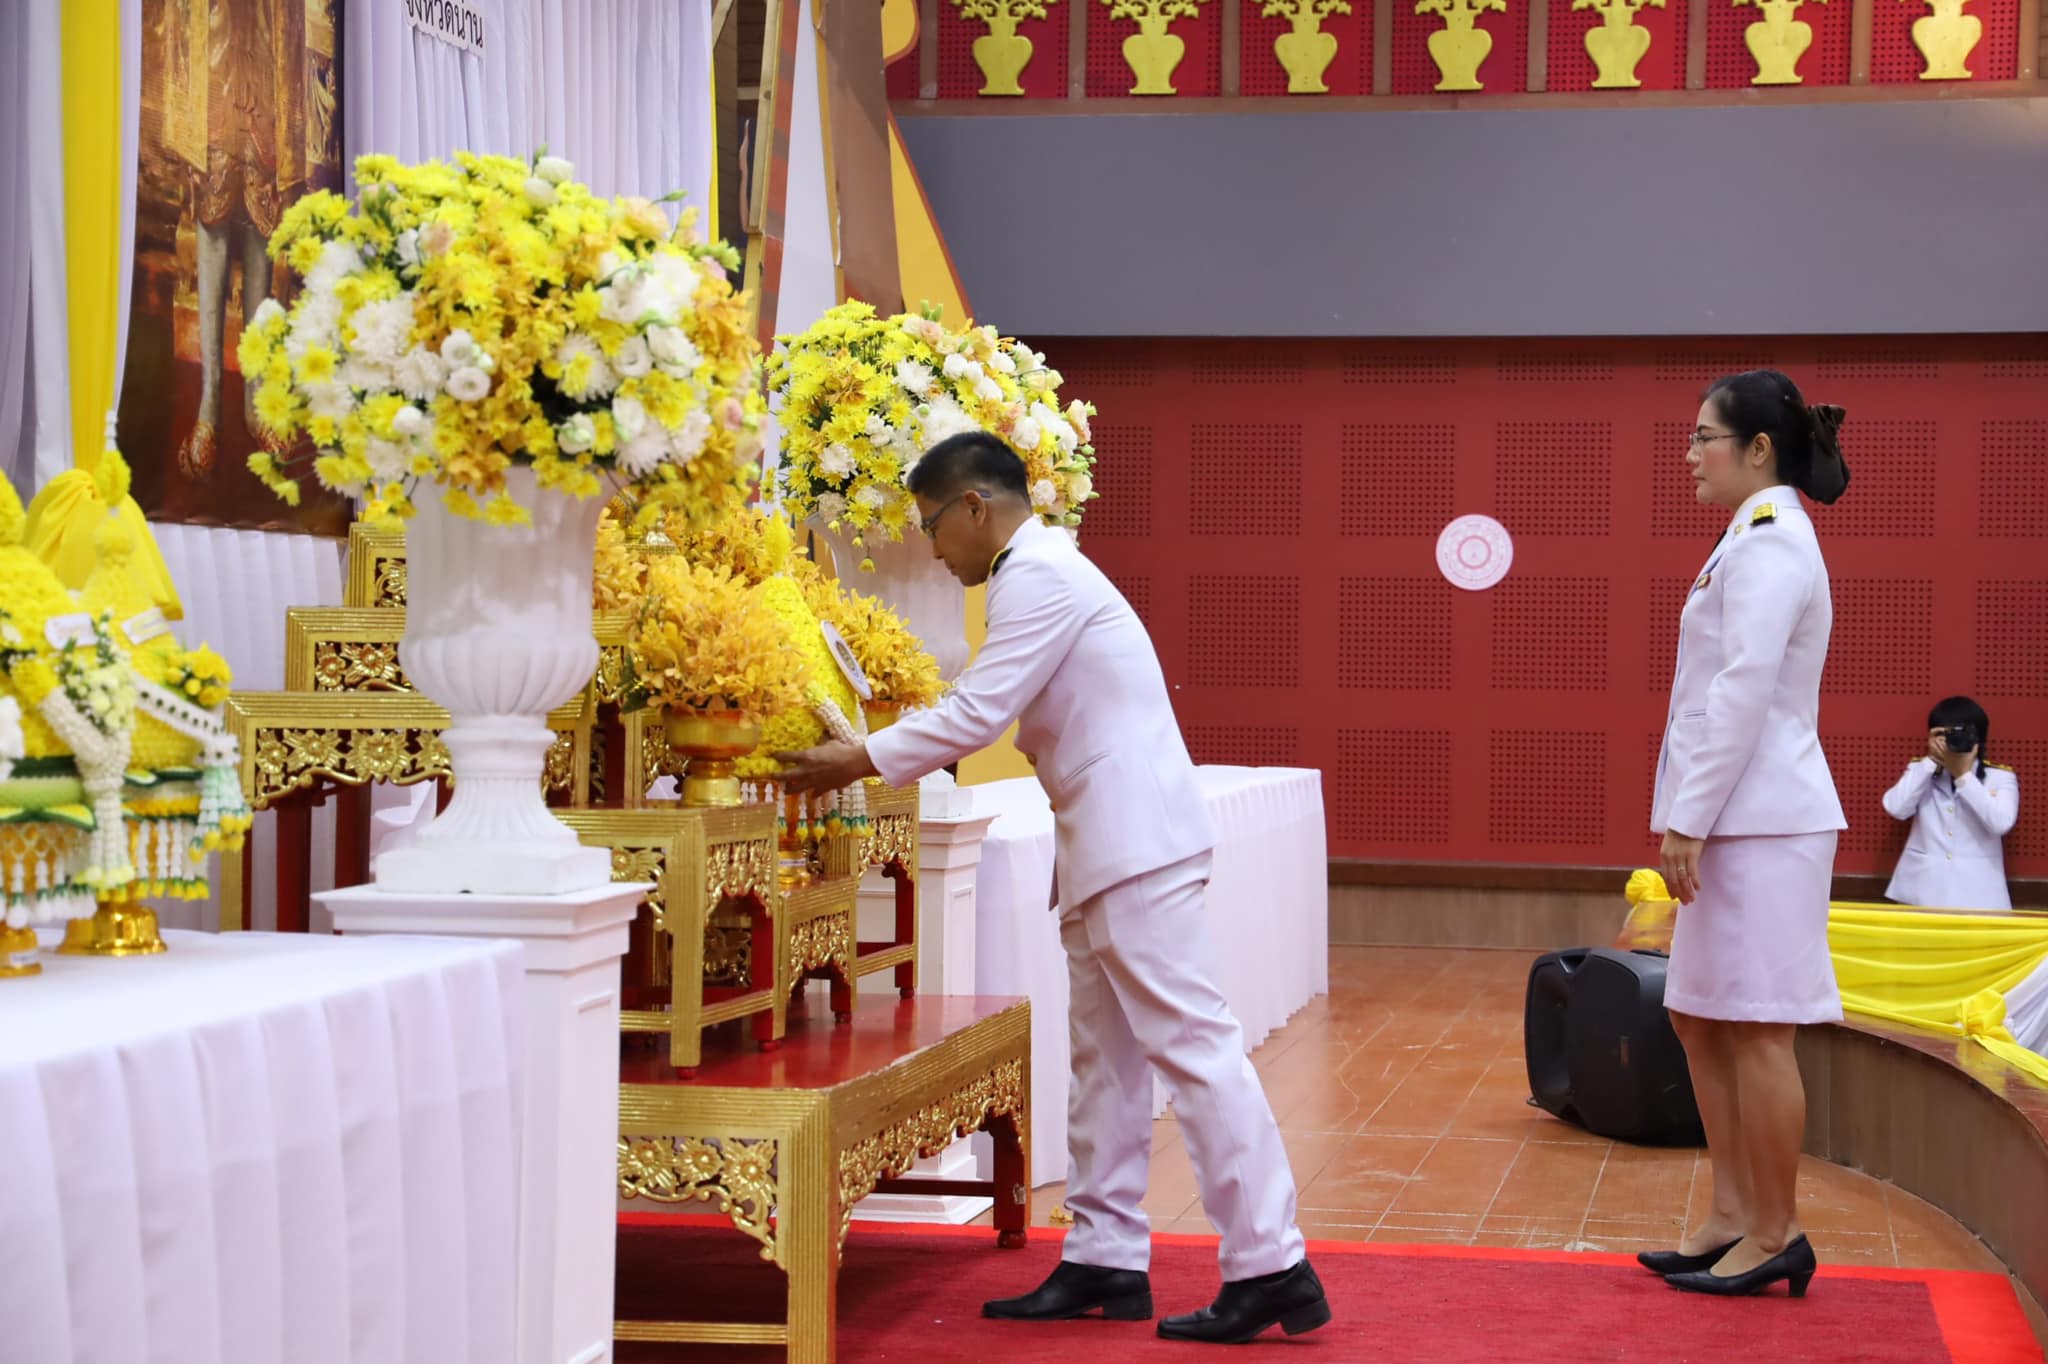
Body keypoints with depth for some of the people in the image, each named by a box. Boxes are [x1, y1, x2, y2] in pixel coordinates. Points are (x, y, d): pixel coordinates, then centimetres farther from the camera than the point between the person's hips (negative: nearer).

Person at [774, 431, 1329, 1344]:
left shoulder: (1039, 575, -12)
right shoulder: (1040, 573, 20)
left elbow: (976, 714, -16)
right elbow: (989, 718, 24)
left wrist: (859, 761, -7)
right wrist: (883, 755, 20)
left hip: (1135, 844, -11)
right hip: (1108, 847, 11)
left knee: (1189, 1043, -11)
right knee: (1104, 1055, 11)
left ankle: (1269, 1268, -11)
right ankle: (1105, 1261, 16)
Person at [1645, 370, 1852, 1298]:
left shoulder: (1770, 543, -14)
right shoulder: (1756, 539, 17)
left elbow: (1744, 691, -20)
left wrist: (1688, 821, -19)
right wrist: (1688, 817, 18)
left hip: (1761, 821, -10)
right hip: (1735, 819, 10)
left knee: (1753, 1029, -4)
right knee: (1699, 1018, 13)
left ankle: (1775, 1238, 4)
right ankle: (1732, 1215, 20)